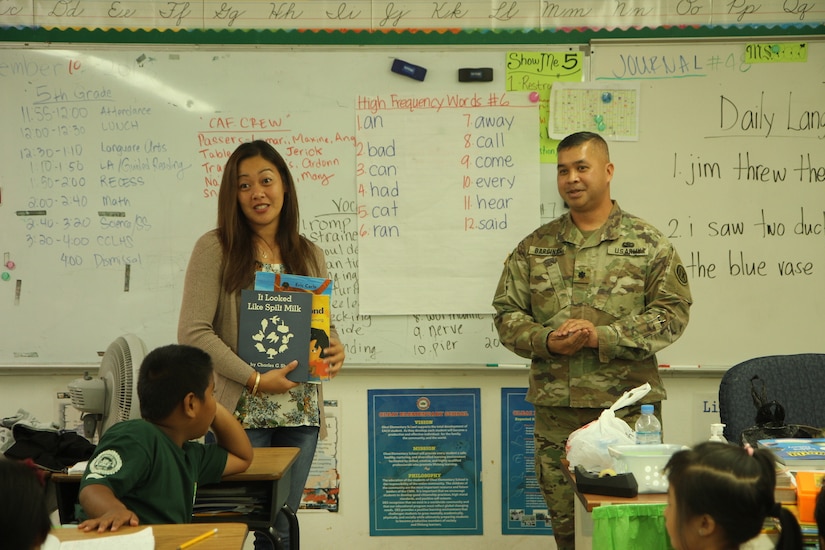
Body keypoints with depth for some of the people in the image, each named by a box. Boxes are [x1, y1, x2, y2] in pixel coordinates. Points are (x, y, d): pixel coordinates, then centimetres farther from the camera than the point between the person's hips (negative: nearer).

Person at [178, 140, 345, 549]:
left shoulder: (309, 256, 11)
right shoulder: (215, 248, -4)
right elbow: (193, 332, -11)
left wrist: (335, 348, -6)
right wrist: (255, 380, -17)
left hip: (300, 414, 4)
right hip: (240, 414, -4)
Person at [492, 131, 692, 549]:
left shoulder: (647, 243, 3)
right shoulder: (534, 247, 11)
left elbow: (671, 313, -4)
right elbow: (507, 314, 9)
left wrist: (602, 336, -15)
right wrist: (546, 341, -11)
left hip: (628, 407, -2)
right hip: (555, 409, 3)